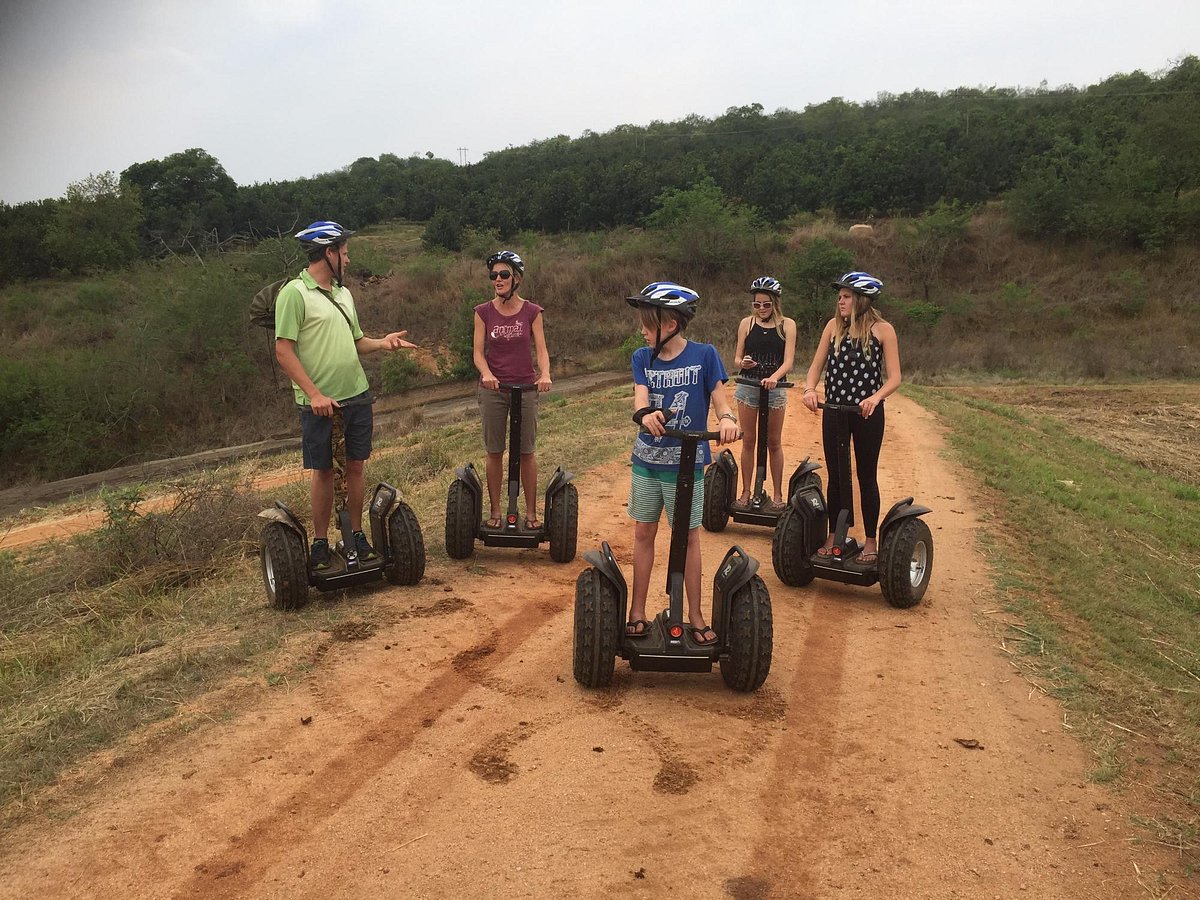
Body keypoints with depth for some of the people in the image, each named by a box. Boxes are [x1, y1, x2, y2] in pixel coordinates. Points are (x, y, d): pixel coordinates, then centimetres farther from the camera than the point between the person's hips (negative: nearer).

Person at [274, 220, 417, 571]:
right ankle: (320, 542, 18)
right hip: (319, 402, -6)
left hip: (357, 396, 6)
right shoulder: (295, 292, -9)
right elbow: (284, 350, -13)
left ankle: (357, 535, 21)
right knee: (324, 472, 4)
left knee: (354, 467, 10)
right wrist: (314, 394, -19)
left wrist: (382, 342, -2)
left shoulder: (343, 292, 14)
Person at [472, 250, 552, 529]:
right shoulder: (483, 312, 0)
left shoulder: (532, 312, 0)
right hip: (493, 388, 1)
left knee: (527, 451, 6)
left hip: (526, 388, 0)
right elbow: (478, 352, -4)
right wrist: (486, 373, -25)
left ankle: (531, 512, 16)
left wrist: (545, 374, -25)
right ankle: (495, 510, 18)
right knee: (494, 451, 7)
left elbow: (541, 349, -5)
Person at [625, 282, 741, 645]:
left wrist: (726, 418, -32)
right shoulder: (642, 357, 1)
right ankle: (637, 610, 22)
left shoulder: (704, 355, -7)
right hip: (647, 460, 3)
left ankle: (695, 615, 20)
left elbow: (719, 400, -9)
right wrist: (645, 414, -37)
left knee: (688, 536, 7)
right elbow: (640, 397, -13)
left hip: (687, 463, -3)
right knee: (643, 533, 10)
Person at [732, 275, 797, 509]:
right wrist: (743, 363, -19)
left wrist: (774, 377, -29)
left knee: (774, 443, 6)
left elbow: (788, 362, -9)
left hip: (775, 389, -1)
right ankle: (746, 492, 13)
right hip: (748, 387, 1)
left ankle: (777, 494, 14)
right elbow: (738, 358, 5)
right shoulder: (746, 323, 3)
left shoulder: (787, 325, -1)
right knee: (748, 441, 5)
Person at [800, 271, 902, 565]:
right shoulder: (834, 326, 5)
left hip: (867, 412, -3)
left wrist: (875, 398, -25)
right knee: (835, 475, 10)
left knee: (866, 476, 7)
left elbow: (894, 377, -7)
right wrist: (809, 389, -16)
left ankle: (870, 541, 19)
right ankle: (833, 537, 23)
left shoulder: (882, 329, -4)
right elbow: (816, 366, 5)